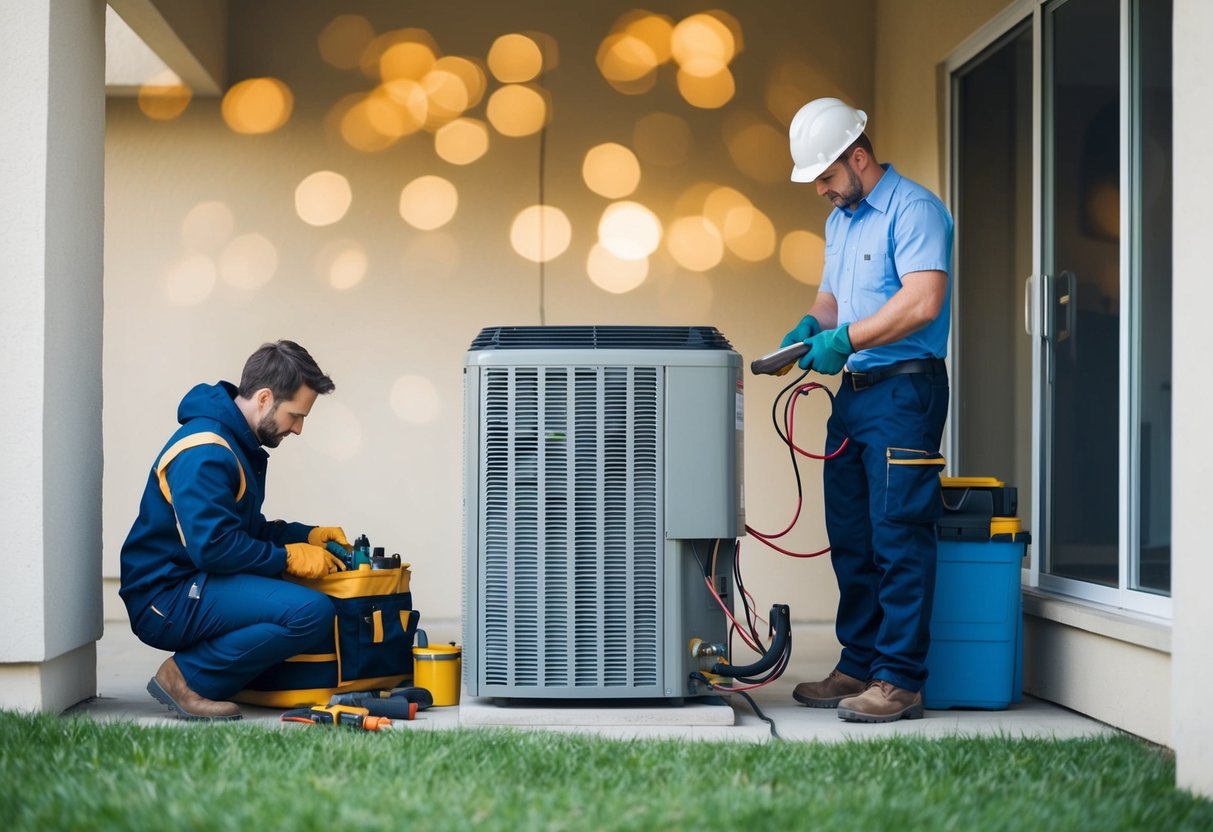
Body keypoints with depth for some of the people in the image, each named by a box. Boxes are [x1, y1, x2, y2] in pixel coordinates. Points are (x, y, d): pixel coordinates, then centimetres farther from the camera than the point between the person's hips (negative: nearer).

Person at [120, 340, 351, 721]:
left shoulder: (238, 443, 16)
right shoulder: (205, 452, -18)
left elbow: (248, 529, 23)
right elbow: (213, 546, -25)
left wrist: (307, 535, 8)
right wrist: (289, 557, -14)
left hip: (192, 588, 11)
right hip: (166, 599, -11)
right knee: (312, 611, -25)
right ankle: (187, 677, -12)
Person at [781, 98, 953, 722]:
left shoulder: (913, 209, -11)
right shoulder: (840, 219, 18)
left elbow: (922, 301, -22)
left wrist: (844, 339, -18)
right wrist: (811, 325, 6)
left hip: (903, 391, -9)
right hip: (852, 392, 10)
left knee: (899, 540, -9)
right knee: (851, 541, 12)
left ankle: (899, 681, -6)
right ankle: (858, 667, 20)